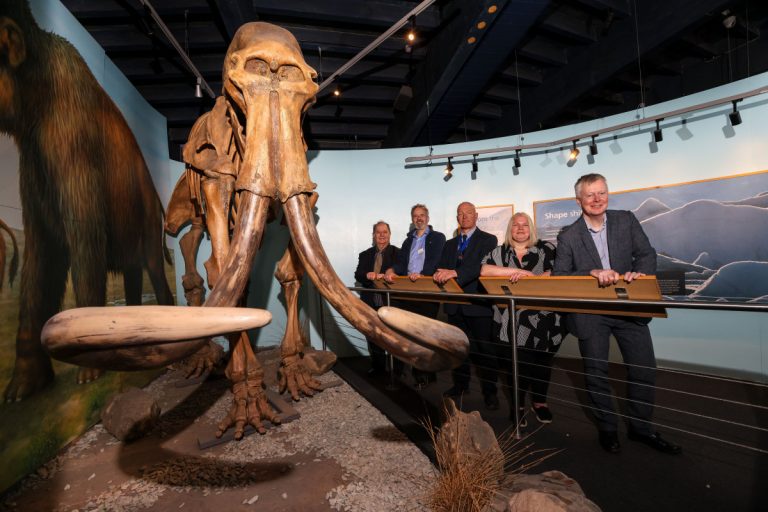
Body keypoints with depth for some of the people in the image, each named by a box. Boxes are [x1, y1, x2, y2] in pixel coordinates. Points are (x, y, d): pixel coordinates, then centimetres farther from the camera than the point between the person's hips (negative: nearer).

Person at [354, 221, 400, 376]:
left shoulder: (397, 253, -1)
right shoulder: (365, 255, 12)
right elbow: (358, 275, 3)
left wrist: (383, 276, -25)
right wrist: (368, 275, -19)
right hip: (371, 302, 4)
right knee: (373, 338, 14)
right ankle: (378, 367, 31)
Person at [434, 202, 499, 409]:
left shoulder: (488, 240, -1)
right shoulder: (450, 244, 18)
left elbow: (483, 266, -17)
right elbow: (442, 266, 10)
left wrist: (455, 273, -28)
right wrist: (440, 273, -15)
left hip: (478, 302, -5)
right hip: (455, 304, 5)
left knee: (485, 349, 3)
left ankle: (489, 391, 17)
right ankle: (460, 384, 31)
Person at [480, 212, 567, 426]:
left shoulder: (546, 249, 5)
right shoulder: (499, 253, 5)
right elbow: (484, 270, -11)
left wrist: (530, 276, -22)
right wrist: (516, 271, -18)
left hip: (541, 318, 1)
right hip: (511, 320, 0)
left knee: (542, 361, 10)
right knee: (516, 362, 2)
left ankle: (539, 402, 34)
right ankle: (517, 404, 24)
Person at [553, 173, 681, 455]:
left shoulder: (626, 220, 2)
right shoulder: (568, 236, -6)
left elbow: (647, 254, 1)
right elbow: (558, 275, -11)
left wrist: (638, 273, -21)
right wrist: (592, 273, -26)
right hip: (590, 313, -2)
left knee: (644, 368, 10)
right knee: (596, 373, 9)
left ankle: (641, 427, 33)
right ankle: (607, 428, 32)